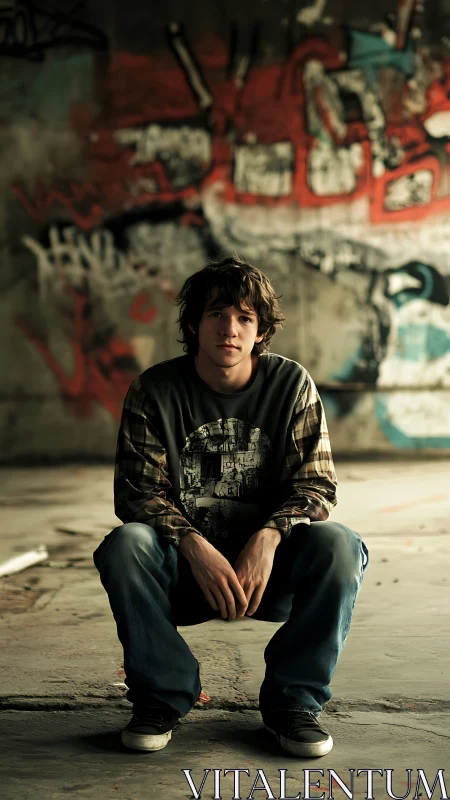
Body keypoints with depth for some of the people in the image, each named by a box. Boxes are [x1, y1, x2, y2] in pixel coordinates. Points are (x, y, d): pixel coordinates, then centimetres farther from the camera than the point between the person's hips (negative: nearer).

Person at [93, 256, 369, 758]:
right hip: (183, 566, 0)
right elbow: (137, 492, -9)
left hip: (268, 565, 1)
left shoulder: (292, 384, -1)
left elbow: (315, 486, -6)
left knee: (338, 545, -29)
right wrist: (195, 547, -27)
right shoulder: (154, 391, -3)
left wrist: (268, 538, -26)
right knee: (124, 545, -31)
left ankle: (293, 699, -10)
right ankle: (163, 694, -10)